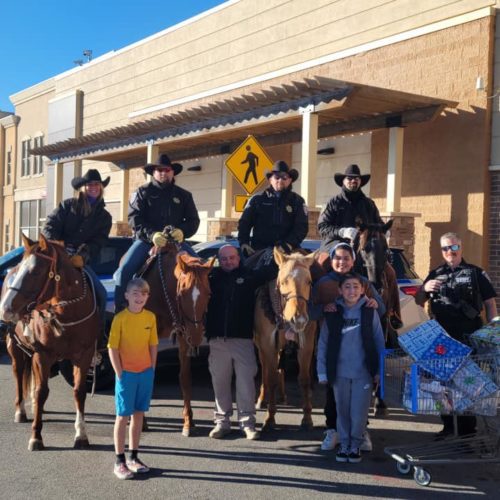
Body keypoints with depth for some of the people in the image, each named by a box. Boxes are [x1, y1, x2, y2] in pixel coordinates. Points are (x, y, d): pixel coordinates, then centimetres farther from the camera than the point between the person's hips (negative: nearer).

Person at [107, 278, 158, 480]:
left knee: (139, 414, 12)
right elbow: (113, 348, -10)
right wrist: (120, 374, -12)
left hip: (146, 372, 4)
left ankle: (133, 457, 23)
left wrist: (152, 370, 3)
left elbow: (153, 345, 9)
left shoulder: (150, 317, 2)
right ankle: (120, 461, 11)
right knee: (123, 416, 3)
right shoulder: (120, 318, -10)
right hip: (126, 373, -4)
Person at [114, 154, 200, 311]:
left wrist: (182, 231, -15)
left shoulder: (184, 195, 13)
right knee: (125, 270, -21)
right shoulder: (143, 192, 6)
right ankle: (119, 309, -9)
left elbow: (193, 220, 10)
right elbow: (134, 218, -5)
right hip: (146, 239, -2)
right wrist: (151, 234, -22)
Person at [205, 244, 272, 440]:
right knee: (219, 380, 9)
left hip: (243, 337, -2)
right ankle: (222, 421, 19)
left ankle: (247, 422, 7)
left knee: (246, 380, -1)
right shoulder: (213, 276, 10)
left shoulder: (249, 276, 5)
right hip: (217, 338, 2)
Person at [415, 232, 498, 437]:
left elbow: (490, 303, 3)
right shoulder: (436, 274, 12)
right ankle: (447, 426, 23)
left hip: (468, 337, -3)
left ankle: (467, 429, 9)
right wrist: (424, 288, -7)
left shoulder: (475, 273, 3)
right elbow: (418, 301, 15)